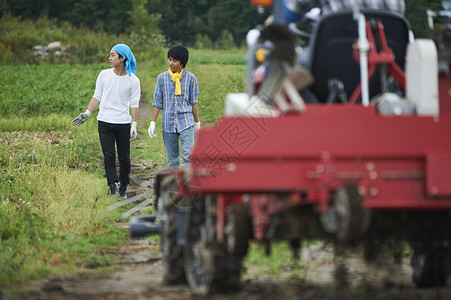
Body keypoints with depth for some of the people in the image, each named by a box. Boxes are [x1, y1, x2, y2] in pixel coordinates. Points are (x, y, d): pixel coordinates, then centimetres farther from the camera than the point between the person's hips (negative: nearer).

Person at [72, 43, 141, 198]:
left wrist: (134, 126, -4)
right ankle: (113, 187, -18)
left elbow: (134, 104, 2)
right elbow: (97, 96, 13)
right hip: (105, 123, 1)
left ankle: (123, 190, 14)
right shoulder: (104, 75, 5)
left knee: (124, 158, 3)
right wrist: (86, 114, 5)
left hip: (123, 124, -1)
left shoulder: (133, 81, 0)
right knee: (109, 157, -10)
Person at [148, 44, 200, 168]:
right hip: (168, 123, 2)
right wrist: (152, 123, 3)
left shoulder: (190, 78, 0)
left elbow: (193, 102, 8)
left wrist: (197, 123, 12)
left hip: (186, 122, -2)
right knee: (172, 159, 7)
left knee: (188, 156, -13)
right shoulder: (162, 78, 3)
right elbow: (157, 102, 7)